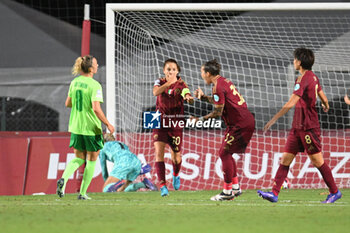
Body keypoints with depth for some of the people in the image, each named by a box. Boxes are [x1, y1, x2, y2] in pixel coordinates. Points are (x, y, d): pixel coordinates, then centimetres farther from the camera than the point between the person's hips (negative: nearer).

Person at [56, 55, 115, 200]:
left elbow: (68, 104, 11)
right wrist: (108, 124, -13)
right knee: (92, 160, 10)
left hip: (76, 127, 6)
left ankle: (64, 178, -10)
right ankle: (82, 193, 11)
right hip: (91, 128, -6)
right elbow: (96, 109, -23)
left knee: (79, 158, 17)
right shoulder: (95, 85, -16)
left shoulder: (75, 82, 4)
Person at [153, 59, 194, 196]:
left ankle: (176, 175, 41)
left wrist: (188, 98, -47)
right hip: (160, 123, 1)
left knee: (176, 156, 7)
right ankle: (162, 185, -17)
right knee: (159, 152, -16)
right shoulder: (160, 82, 3)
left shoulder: (181, 85, -3)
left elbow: (188, 96, -23)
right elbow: (156, 92, -19)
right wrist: (168, 83, -31)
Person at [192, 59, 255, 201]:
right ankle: (235, 188, 19)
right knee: (226, 154, 16)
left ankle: (227, 192, -4)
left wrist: (201, 119, -8)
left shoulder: (218, 86, -16)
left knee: (224, 153, -6)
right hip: (246, 121, 10)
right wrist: (203, 97, 23)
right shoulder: (224, 81, 14)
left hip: (240, 124, -10)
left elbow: (218, 112, -17)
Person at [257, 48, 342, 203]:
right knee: (286, 158, 3)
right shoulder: (313, 77, 12)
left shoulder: (304, 79, -17)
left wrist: (274, 119, -23)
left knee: (317, 161, 0)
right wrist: (326, 106, 48)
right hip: (298, 127, 9)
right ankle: (274, 193, -1)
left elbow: (291, 103, -24)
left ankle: (334, 192, 12)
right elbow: (323, 98, 23)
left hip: (308, 127, -9)